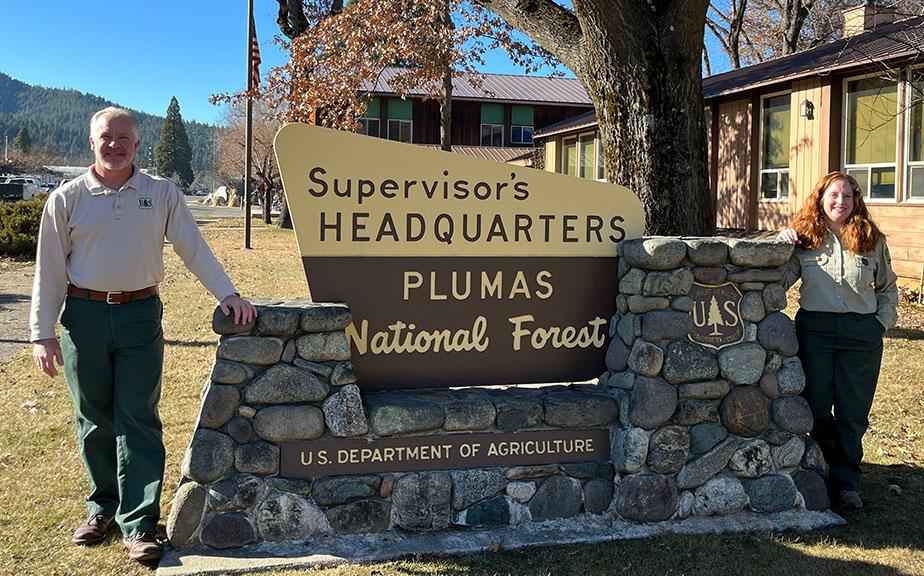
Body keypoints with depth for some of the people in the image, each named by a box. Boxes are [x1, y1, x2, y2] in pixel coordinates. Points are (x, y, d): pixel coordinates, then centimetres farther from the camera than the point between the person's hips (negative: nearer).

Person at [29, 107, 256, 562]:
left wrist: (227, 293, -10)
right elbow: (49, 269, 4)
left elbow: (193, 249, 2)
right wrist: (42, 333, 0)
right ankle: (103, 507, 26)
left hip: (140, 315, -1)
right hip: (83, 316, 1)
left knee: (138, 419, -2)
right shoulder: (67, 199, 4)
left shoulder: (162, 194, 4)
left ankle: (138, 524, 2)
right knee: (94, 420, 9)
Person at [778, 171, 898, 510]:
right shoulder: (804, 238, 2)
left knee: (853, 411, 6)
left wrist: (884, 321, 4)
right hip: (815, 329, 0)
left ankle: (846, 481, 18)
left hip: (862, 333, 1)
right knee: (816, 406, 8)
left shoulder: (872, 240, 6)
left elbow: (887, 287, 16)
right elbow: (780, 281, -2)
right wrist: (782, 248, -13)